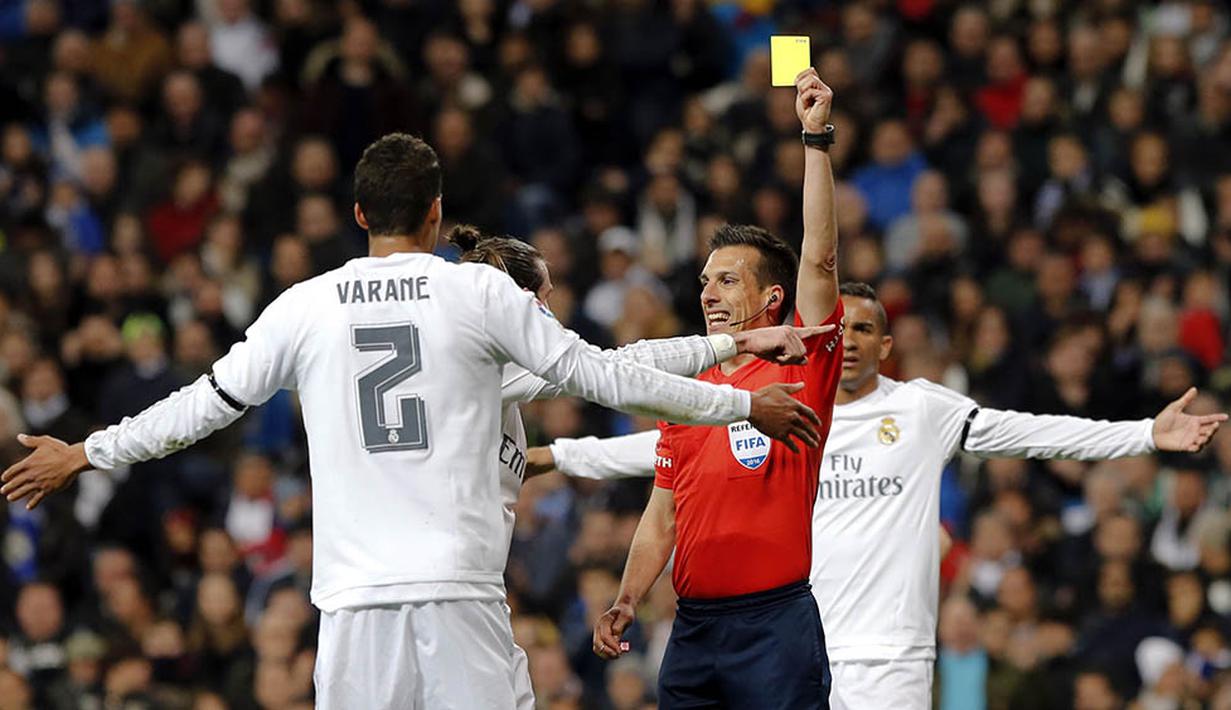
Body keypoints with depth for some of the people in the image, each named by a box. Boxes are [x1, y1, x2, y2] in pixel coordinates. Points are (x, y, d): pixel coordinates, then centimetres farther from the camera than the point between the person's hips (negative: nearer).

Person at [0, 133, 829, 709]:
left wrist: (87, 454, 27)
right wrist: (741, 404, 15)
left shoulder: (307, 306, 7)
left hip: (355, 595, 1)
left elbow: (210, 402, 13)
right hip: (460, 583, -1)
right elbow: (600, 375, 5)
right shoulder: (481, 293, 3)